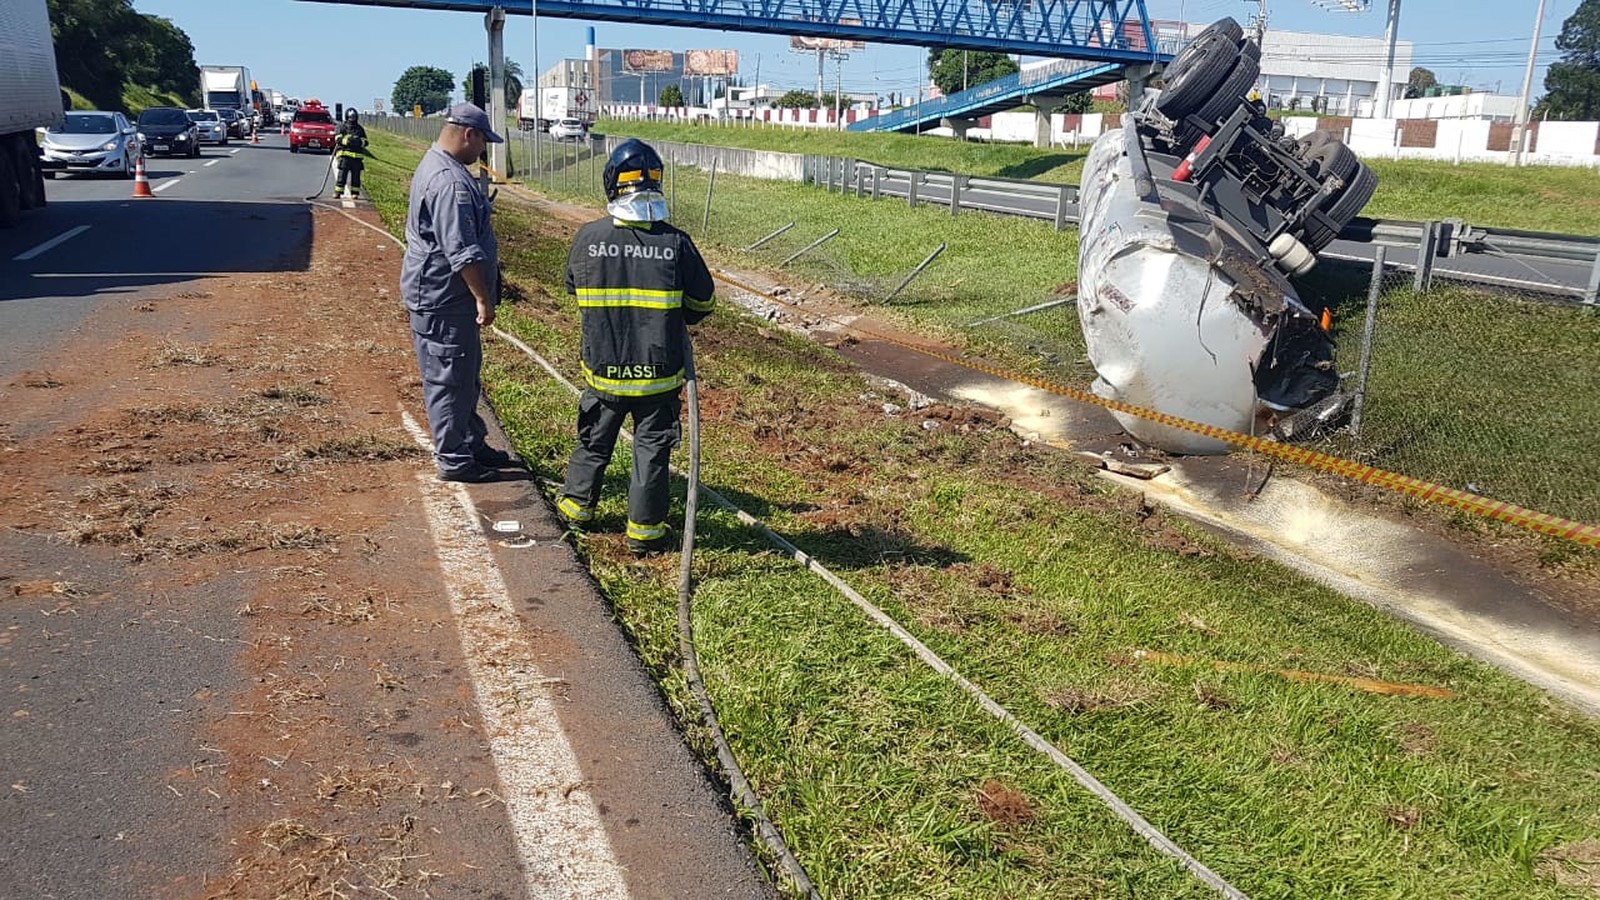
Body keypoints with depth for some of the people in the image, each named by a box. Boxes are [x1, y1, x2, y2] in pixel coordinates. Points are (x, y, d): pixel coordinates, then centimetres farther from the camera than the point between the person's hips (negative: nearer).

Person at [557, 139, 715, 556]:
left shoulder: (588, 237, -10)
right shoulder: (675, 243, -14)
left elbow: (575, 289, 9)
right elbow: (703, 302, -2)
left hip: (603, 369, 2)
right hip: (658, 372, -2)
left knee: (594, 439, 21)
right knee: (652, 448, 11)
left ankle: (577, 504, 38)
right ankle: (645, 528, 18)